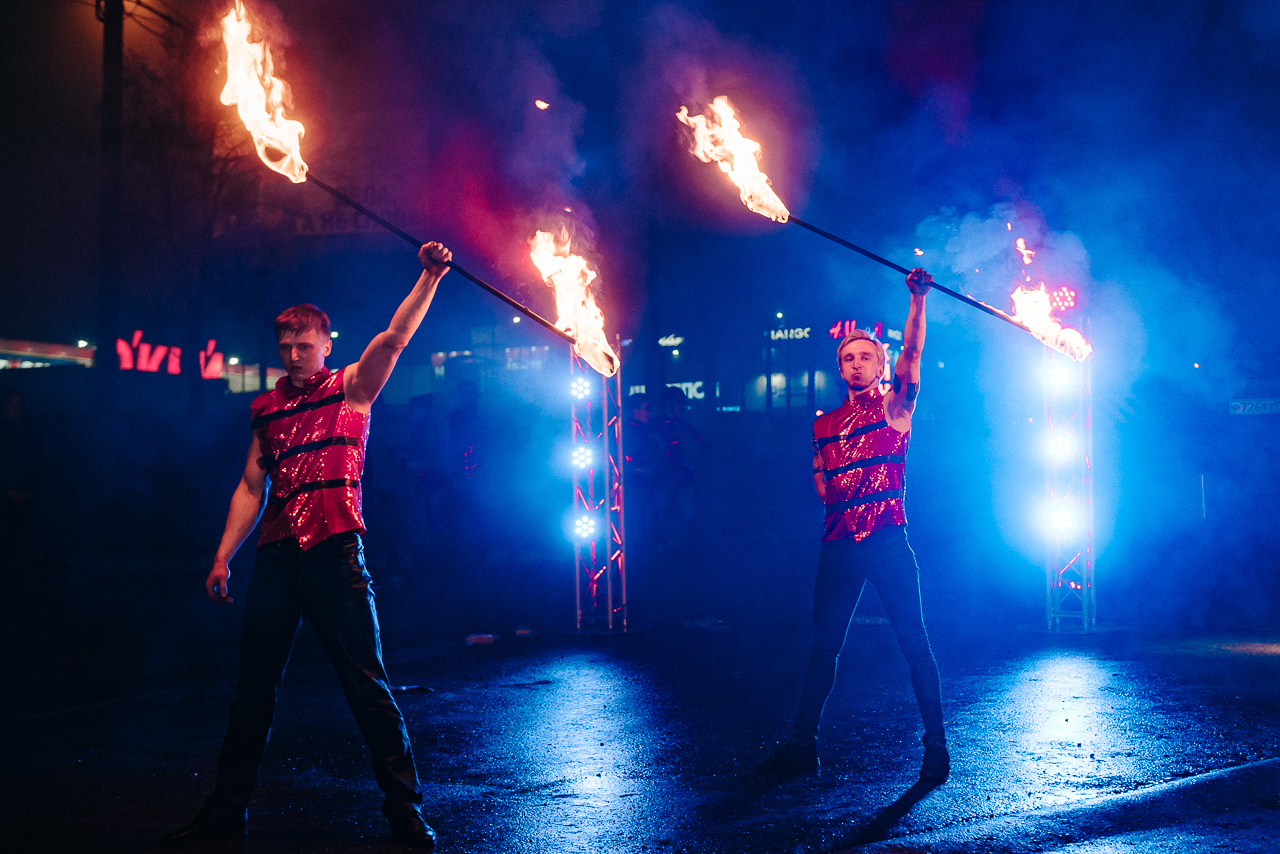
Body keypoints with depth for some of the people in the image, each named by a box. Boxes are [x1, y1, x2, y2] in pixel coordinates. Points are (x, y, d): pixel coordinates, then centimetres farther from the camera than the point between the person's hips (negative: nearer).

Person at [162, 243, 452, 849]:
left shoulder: (351, 389, 6)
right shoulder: (266, 409, 17)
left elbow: (393, 339, -10)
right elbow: (251, 487, 18)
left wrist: (429, 279, -23)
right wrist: (223, 557, 11)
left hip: (333, 553, -4)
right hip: (275, 557, 5)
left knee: (366, 682, -4)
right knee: (253, 688, 10)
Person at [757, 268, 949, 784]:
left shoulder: (895, 407, 3)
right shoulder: (824, 424, 16)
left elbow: (912, 353, -11)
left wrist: (918, 300, -23)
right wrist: (826, 490, 3)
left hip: (888, 542, -4)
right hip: (838, 543, 5)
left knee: (913, 642, -3)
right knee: (824, 645, 9)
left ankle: (936, 747, 6)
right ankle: (803, 745, 16)